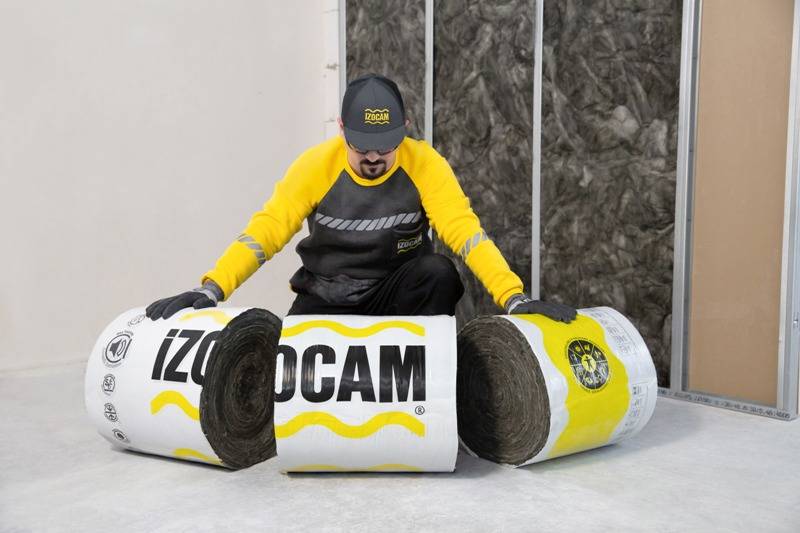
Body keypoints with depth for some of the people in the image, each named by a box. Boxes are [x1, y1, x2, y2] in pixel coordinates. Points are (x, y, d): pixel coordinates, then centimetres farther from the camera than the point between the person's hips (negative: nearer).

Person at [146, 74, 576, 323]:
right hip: (324, 301, 1)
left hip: (395, 293, 0)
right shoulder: (317, 165, -15)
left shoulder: (425, 165, -16)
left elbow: (466, 231, -23)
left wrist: (513, 298, -36)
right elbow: (266, 230, -18)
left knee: (438, 273, -31)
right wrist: (211, 289, -31)